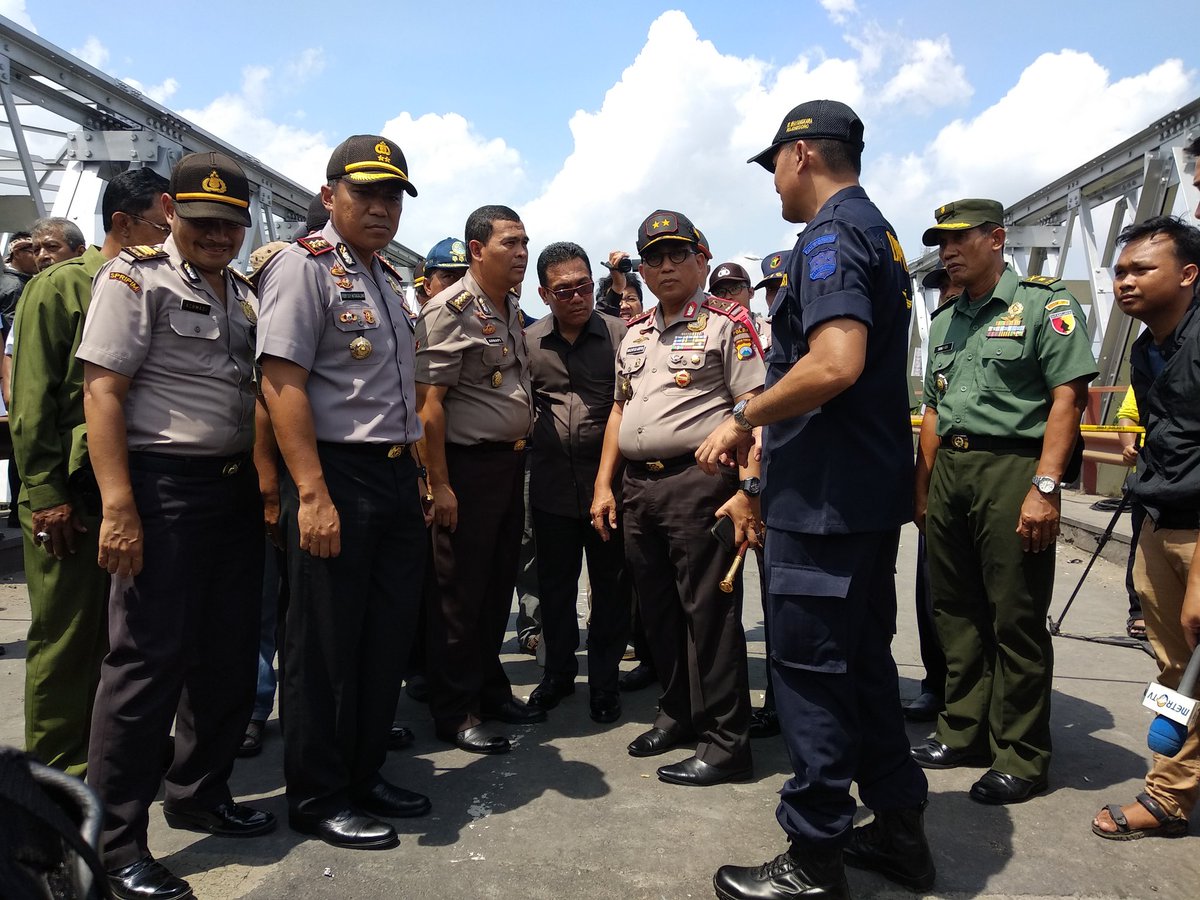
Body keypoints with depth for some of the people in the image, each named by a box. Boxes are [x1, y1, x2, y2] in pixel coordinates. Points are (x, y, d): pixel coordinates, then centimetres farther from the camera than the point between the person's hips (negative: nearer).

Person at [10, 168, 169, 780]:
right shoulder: (61, 286, -5)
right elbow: (32, 400, -9)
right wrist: (45, 494, -12)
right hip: (75, 494, -5)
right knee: (65, 633, 4)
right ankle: (57, 767, 18)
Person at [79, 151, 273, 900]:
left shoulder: (246, 294, 15)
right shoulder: (136, 279, -4)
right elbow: (102, 394, -11)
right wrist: (119, 506, -18)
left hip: (237, 489, 7)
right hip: (165, 483, -7)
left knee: (230, 653, 12)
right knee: (150, 656, -3)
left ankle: (201, 794, 30)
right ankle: (116, 838, 11)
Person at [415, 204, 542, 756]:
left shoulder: (512, 309, 14)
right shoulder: (450, 311, -13)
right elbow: (429, 403, -18)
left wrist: (520, 454, 16)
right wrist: (439, 484, -21)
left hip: (511, 461, 8)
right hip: (468, 466, -8)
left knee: (499, 584, 16)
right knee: (460, 592, 1)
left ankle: (491, 689, 30)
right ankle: (454, 713, 13)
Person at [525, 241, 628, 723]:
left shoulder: (620, 335, -3)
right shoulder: (528, 342, 3)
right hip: (551, 484, 2)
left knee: (610, 585, 8)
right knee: (555, 584, 13)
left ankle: (604, 679, 25)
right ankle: (558, 671, 32)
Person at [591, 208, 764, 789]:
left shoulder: (726, 322, -2)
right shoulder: (634, 334, 18)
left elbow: (754, 408, -10)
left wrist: (747, 489, -18)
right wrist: (604, 484, 15)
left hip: (698, 482, -7)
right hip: (637, 486, 7)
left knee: (709, 611, -3)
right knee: (657, 609, 14)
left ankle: (725, 740, 8)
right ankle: (678, 714, 30)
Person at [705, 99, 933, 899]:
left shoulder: (830, 235, -13)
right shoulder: (879, 233, 18)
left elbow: (836, 363, -29)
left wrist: (744, 419, -15)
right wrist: (769, 429, 21)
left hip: (825, 496, -10)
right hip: (873, 489, 10)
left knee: (811, 670, -1)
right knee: (865, 659, 17)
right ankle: (900, 829, 30)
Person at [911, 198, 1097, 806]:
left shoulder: (1044, 302, -2)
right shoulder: (945, 320, 18)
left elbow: (1068, 396, -11)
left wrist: (1045, 487, -18)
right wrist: (923, 490, 16)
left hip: (1012, 468, -7)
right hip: (948, 469, 7)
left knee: (1017, 620, -1)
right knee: (955, 612, 12)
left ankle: (1021, 756, 12)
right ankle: (963, 732, 27)